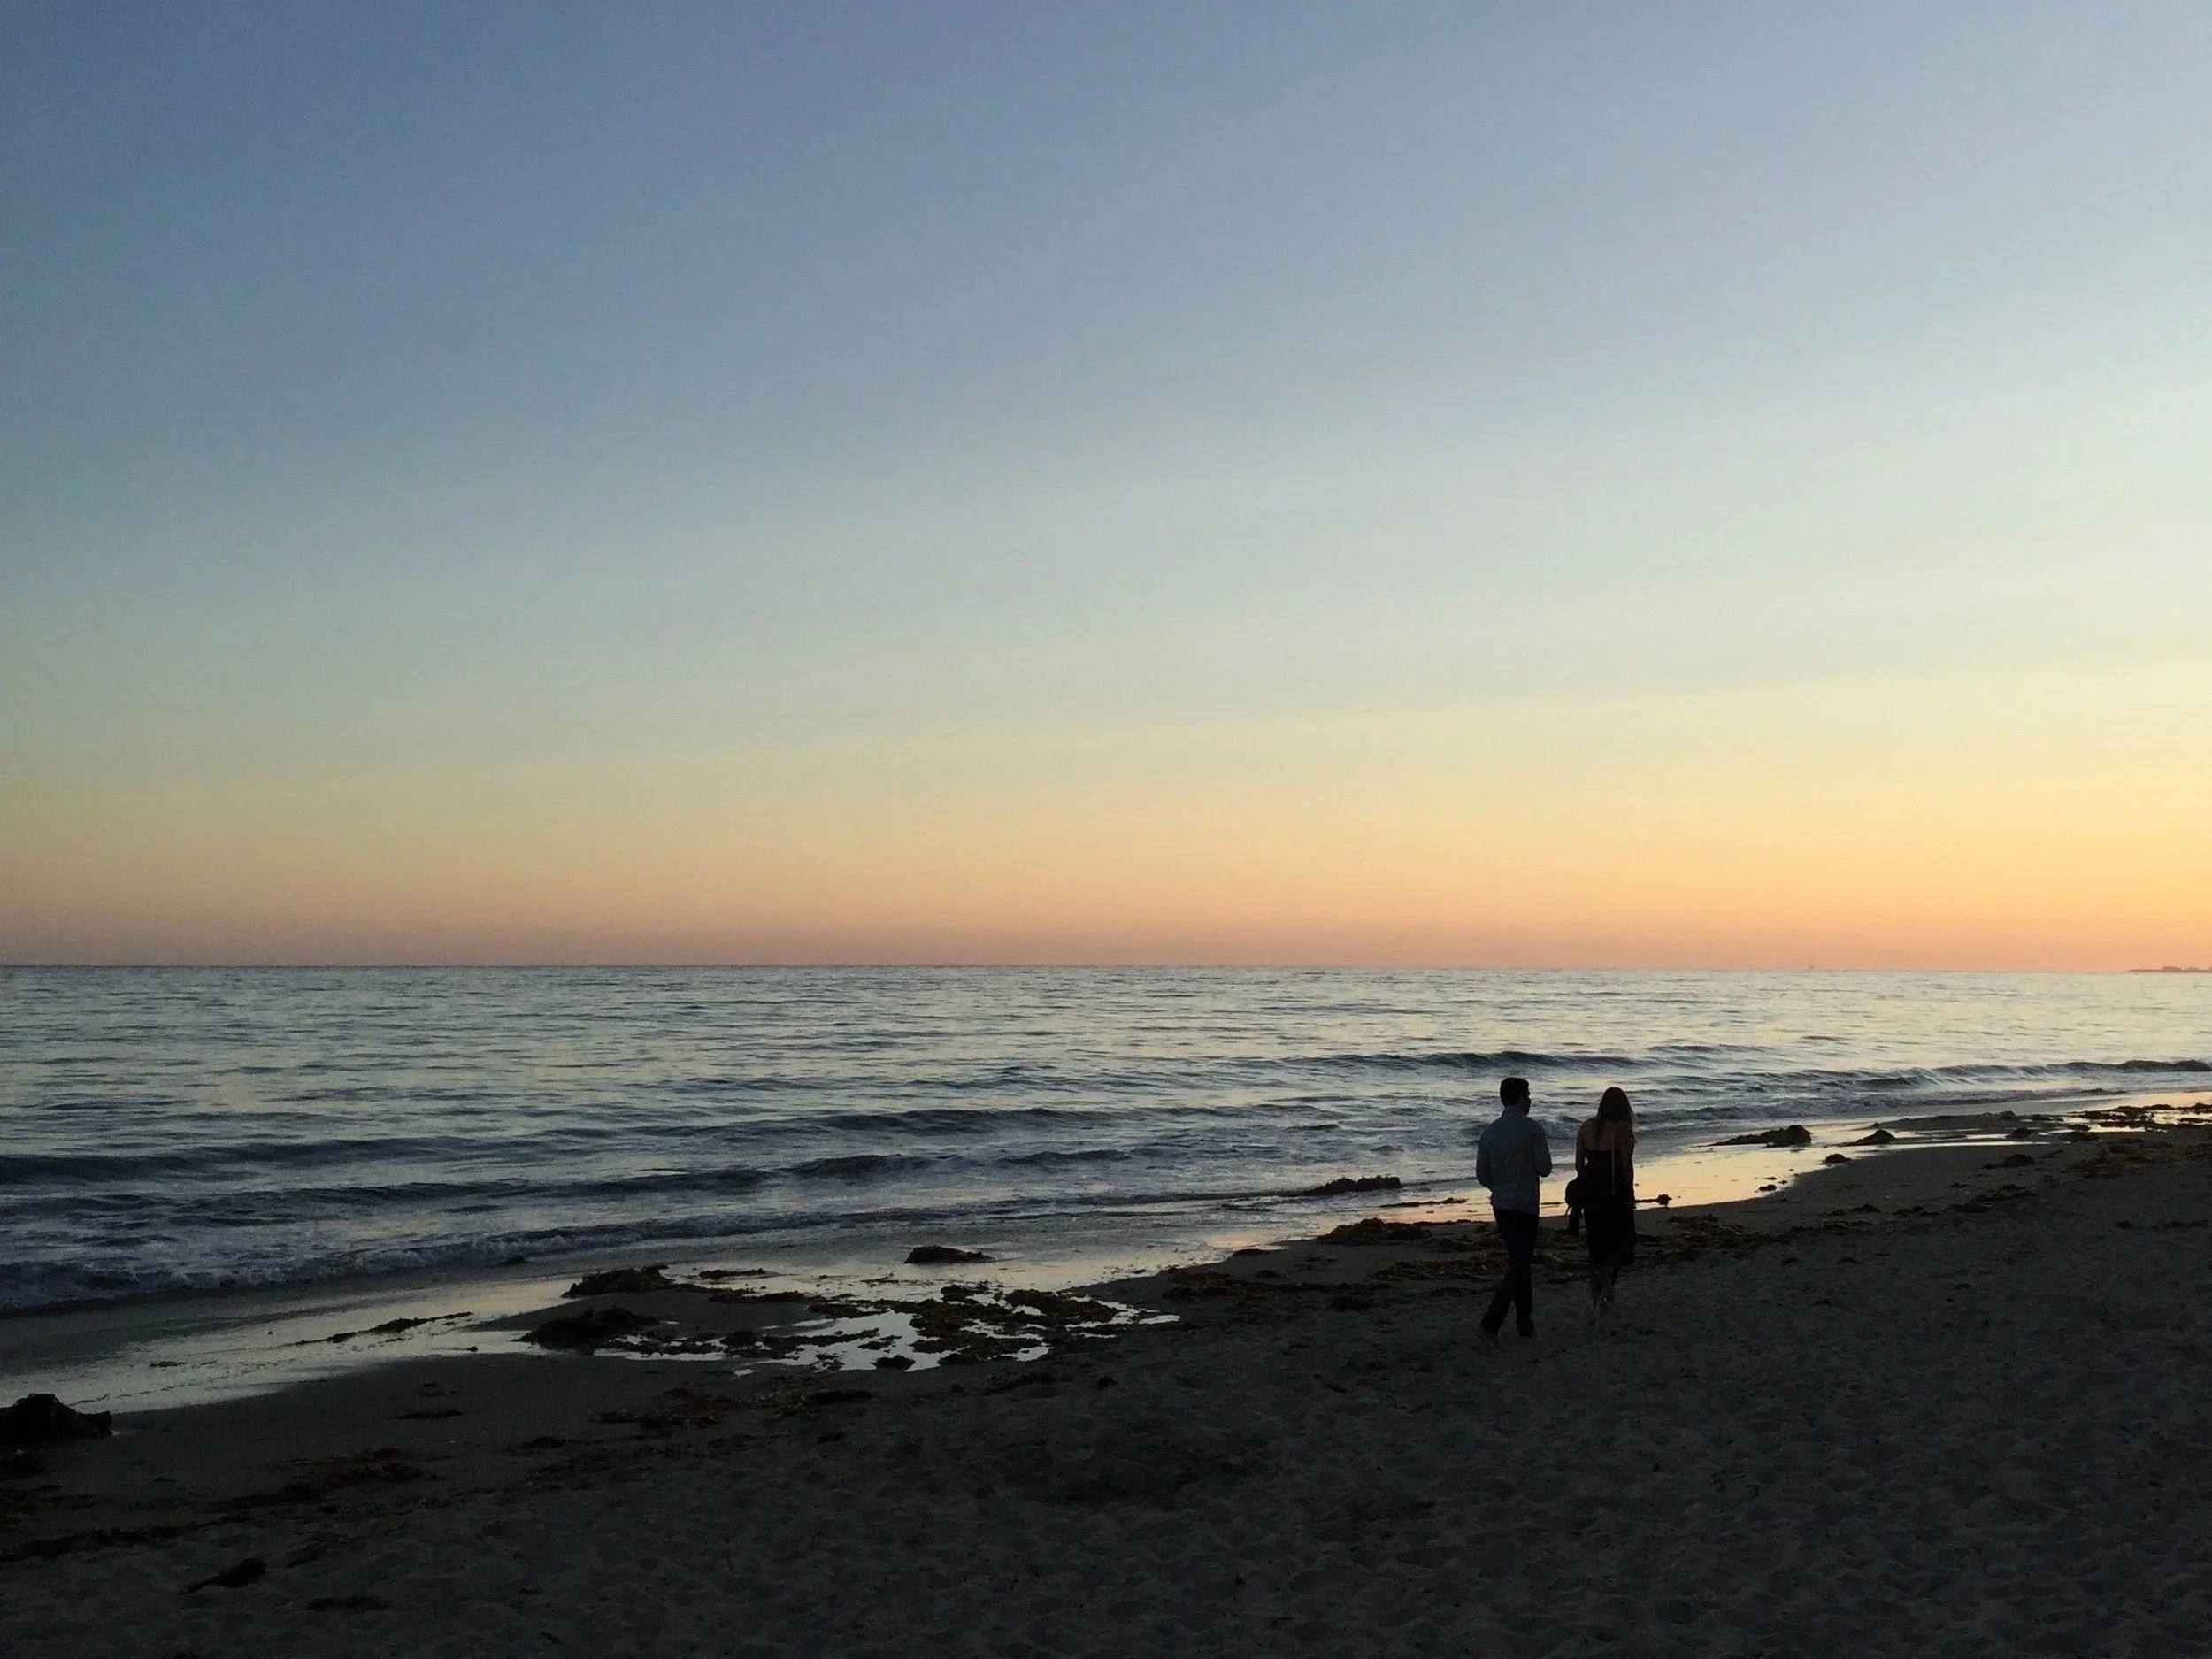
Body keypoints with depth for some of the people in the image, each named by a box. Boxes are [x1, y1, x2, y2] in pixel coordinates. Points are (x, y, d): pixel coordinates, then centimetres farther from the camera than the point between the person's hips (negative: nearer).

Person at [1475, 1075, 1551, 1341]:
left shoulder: (1490, 1132, 4)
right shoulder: (1532, 1129, -12)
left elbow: (1481, 1174, 7)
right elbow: (1545, 1168, -11)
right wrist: (1542, 1152, 9)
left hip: (1500, 1206, 6)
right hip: (1524, 1206, -6)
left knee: (1520, 1261, 18)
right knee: (1519, 1266, -3)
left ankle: (1524, 1322, 23)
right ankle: (1492, 1320, -13)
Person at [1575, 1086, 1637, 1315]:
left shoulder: (1586, 1127, 5)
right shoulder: (1622, 1129, -10)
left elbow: (1579, 1163, 7)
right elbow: (1627, 1165, -12)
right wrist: (1631, 1193, -2)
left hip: (1590, 1191, 5)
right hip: (1616, 1191, -5)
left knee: (1597, 1242, 13)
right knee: (1623, 1238, 9)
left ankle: (1596, 1297, 13)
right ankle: (1607, 1272, -20)